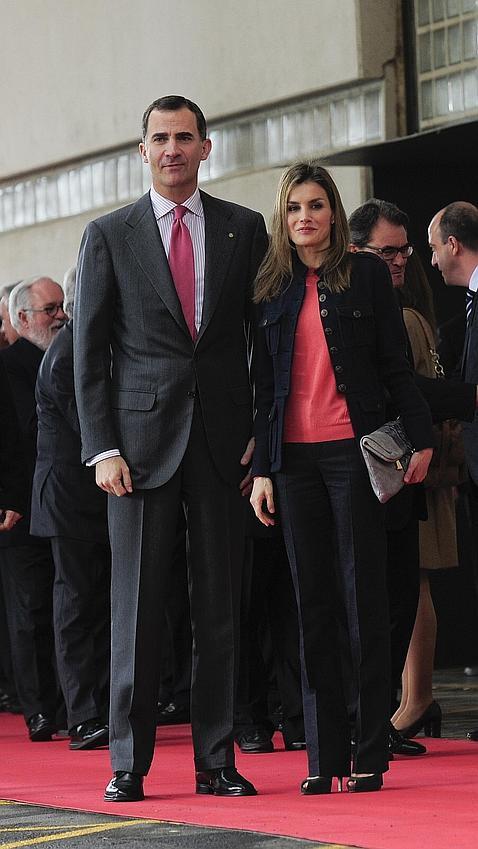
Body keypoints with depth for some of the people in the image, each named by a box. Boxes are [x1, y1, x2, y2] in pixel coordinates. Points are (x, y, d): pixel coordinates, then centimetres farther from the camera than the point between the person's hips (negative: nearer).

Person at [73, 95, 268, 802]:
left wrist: (261, 434, 2)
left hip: (224, 443, 1)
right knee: (136, 605, -1)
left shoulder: (245, 230, 8)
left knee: (220, 605, 3)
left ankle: (217, 761, 9)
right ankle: (129, 763, 5)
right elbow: (89, 351, 3)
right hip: (140, 442, -1)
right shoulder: (108, 236, 5)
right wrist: (101, 449, -5)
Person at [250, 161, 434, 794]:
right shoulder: (272, 287, 11)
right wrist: (261, 468, 7)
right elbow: (266, 382, 12)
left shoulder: (366, 274, 3)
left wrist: (422, 437, -4)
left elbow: (395, 364, 3)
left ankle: (370, 753, 1)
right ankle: (323, 756, 6)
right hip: (293, 457, 3)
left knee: (364, 597, -2)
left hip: (354, 450, -3)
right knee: (313, 602, 3)